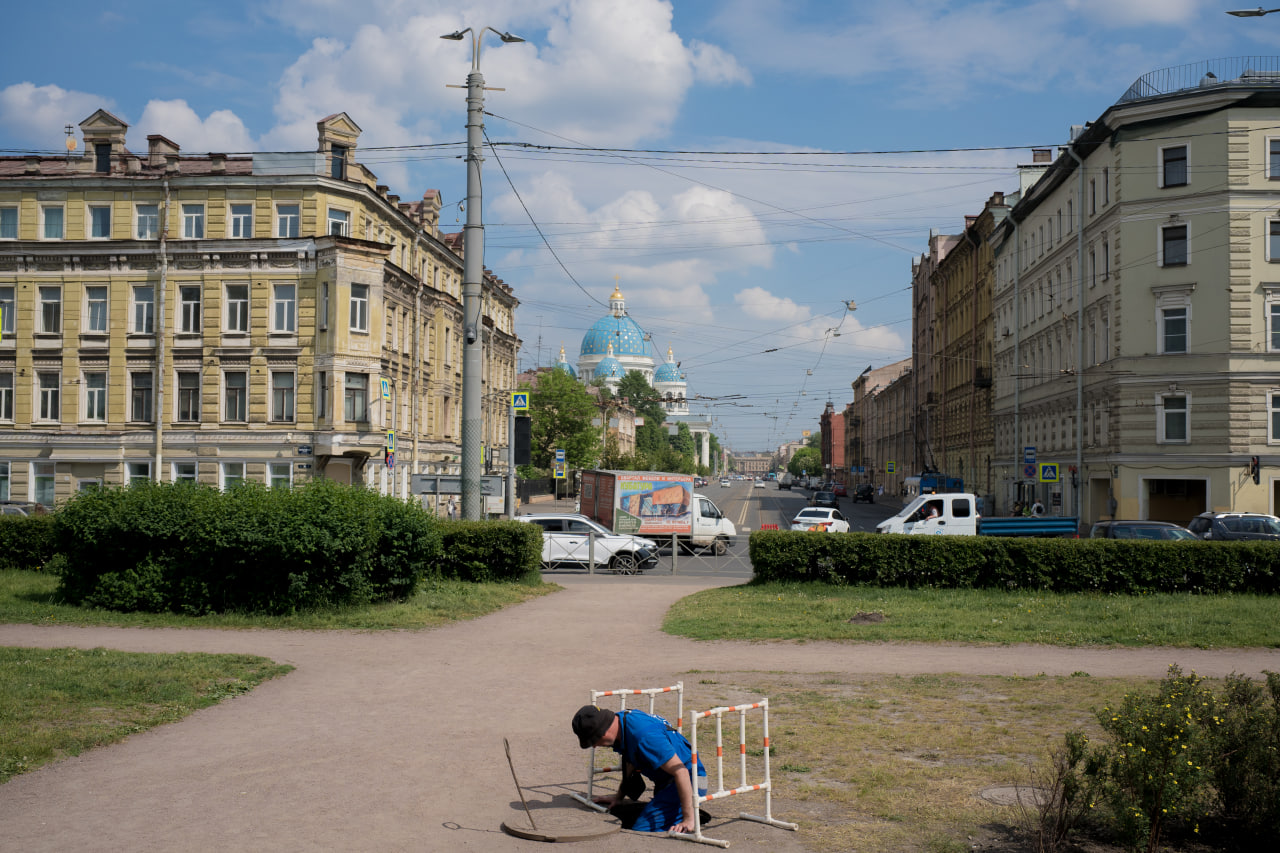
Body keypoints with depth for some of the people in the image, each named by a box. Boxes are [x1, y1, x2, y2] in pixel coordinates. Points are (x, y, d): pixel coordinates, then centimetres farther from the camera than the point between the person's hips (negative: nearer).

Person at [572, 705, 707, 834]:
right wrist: (619, 796, 23)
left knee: (641, 829, -21)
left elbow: (680, 771, -31)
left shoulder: (644, 736, -31)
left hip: (688, 784, -10)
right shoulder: (621, 718, -1)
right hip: (666, 783, 10)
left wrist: (688, 819, -29)